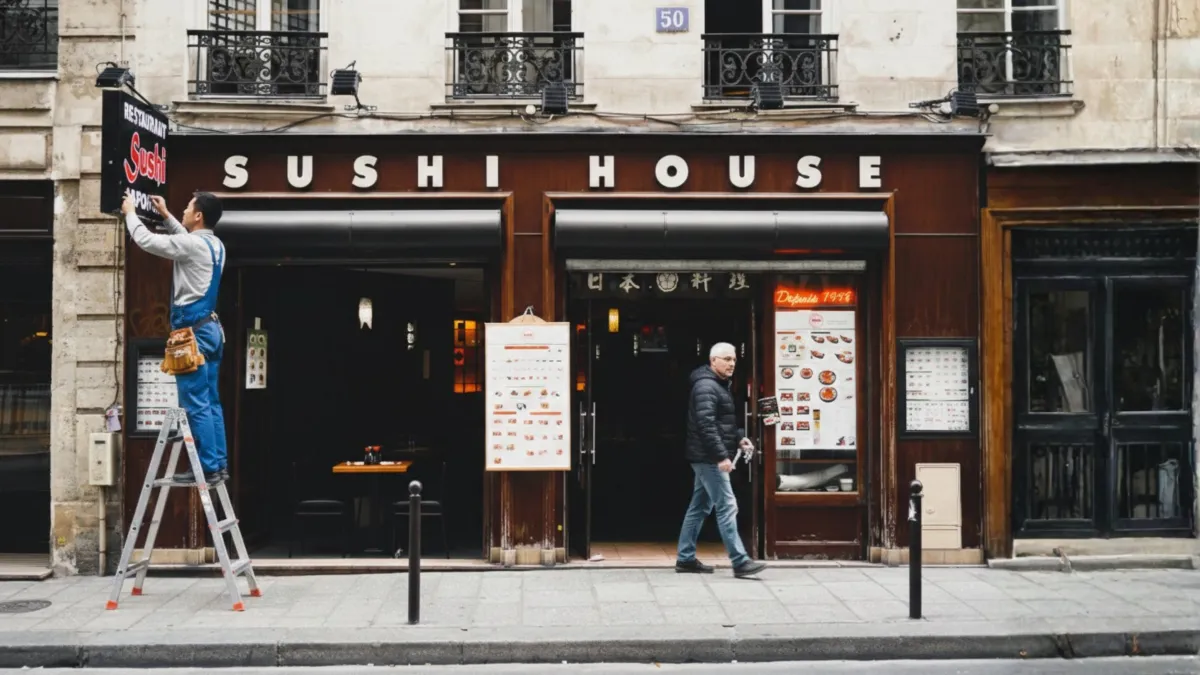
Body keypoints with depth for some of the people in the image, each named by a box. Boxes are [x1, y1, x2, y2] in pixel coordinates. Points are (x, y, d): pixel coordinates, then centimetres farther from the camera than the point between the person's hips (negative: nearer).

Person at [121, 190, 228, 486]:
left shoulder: (193, 244, -14)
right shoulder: (215, 245, 12)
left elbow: (145, 240, -6)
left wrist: (130, 212, 11)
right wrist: (165, 215, 40)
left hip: (192, 330, -9)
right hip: (210, 327, 9)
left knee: (196, 403, -7)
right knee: (210, 401, 10)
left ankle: (208, 468, -6)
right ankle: (219, 464, 11)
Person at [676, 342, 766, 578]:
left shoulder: (719, 385, 18)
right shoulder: (706, 386, -14)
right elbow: (706, 425, -24)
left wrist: (739, 437, 11)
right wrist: (722, 455, -27)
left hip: (708, 459, 11)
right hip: (709, 458, -11)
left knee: (699, 508, 13)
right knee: (727, 507, -10)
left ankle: (685, 558, 18)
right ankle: (740, 562, -8)